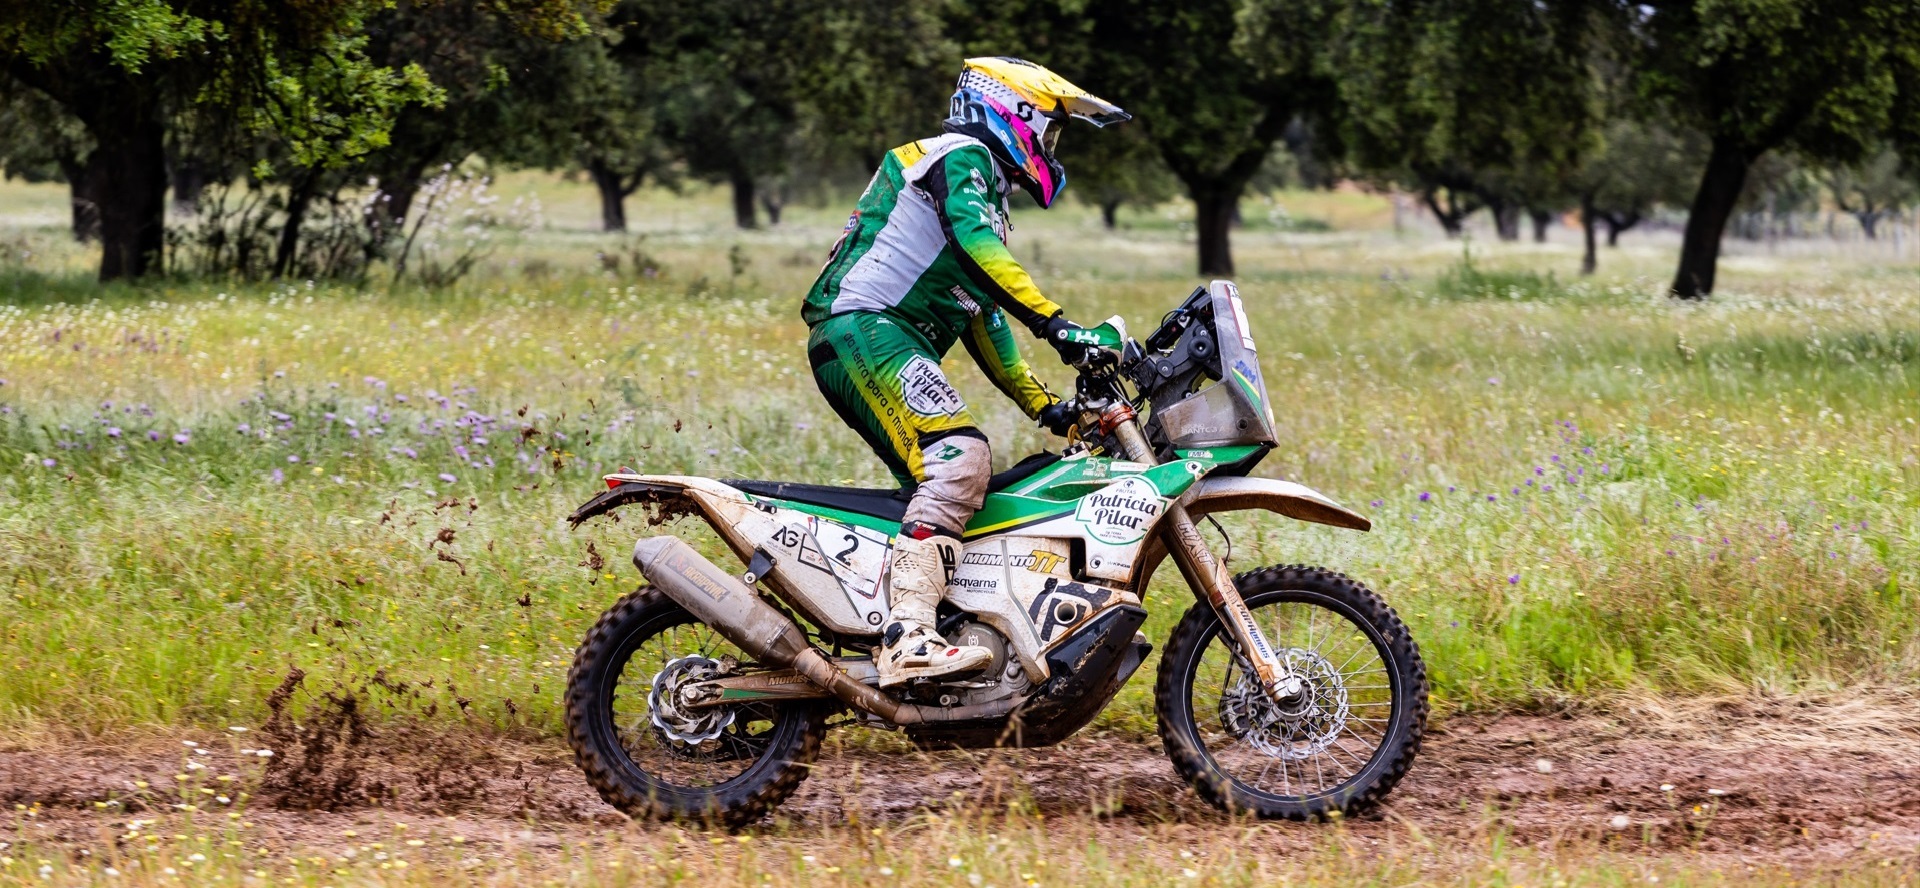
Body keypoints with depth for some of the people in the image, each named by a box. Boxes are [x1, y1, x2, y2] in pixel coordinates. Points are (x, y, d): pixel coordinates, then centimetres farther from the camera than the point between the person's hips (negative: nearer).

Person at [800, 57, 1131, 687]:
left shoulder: (986, 191, 32)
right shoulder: (961, 156, 1)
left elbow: (985, 325, 33)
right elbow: (976, 242, -19)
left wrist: (1047, 409, 26)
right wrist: (1053, 323, -28)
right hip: (867, 331, -11)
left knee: (946, 489, 8)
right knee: (959, 460, -28)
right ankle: (908, 639, -42)